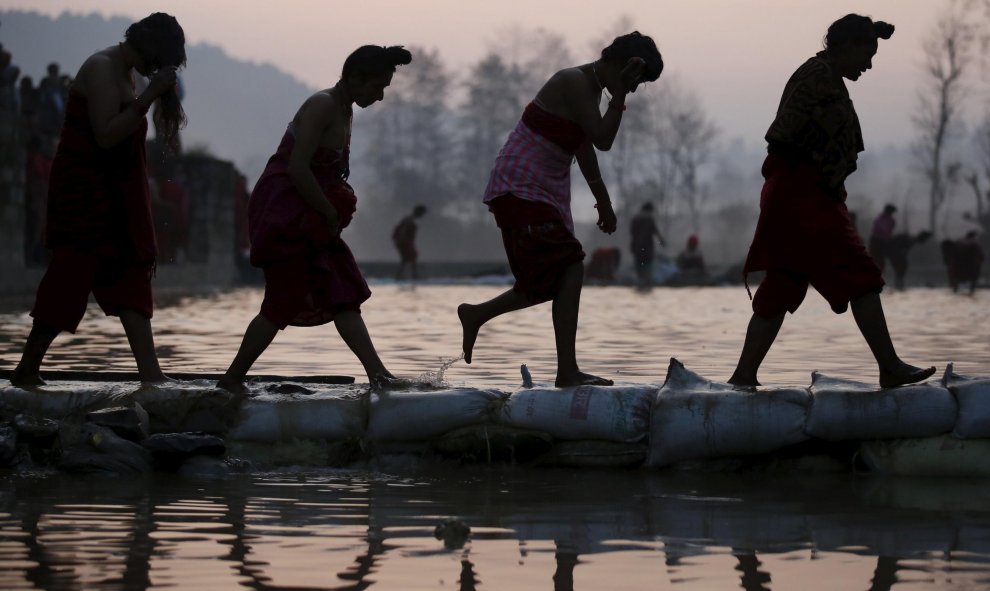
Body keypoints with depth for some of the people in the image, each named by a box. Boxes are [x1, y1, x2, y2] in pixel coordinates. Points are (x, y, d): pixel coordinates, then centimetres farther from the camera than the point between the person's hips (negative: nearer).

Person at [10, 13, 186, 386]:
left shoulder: (124, 71, 12)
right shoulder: (101, 68, -16)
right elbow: (106, 135, -24)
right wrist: (149, 96, -26)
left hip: (115, 197, 10)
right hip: (87, 194, -10)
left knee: (130, 280, 2)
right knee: (71, 276, -5)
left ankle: (151, 376, -3)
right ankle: (27, 371, 8)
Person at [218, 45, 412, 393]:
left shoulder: (344, 110, 13)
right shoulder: (323, 106, -17)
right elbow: (297, 168, -24)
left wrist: (335, 211, 3)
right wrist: (330, 213, -16)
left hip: (308, 217, 10)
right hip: (281, 210, -10)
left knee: (344, 297, 3)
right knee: (283, 304, -6)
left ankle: (378, 376, 0)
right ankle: (232, 380, 3)